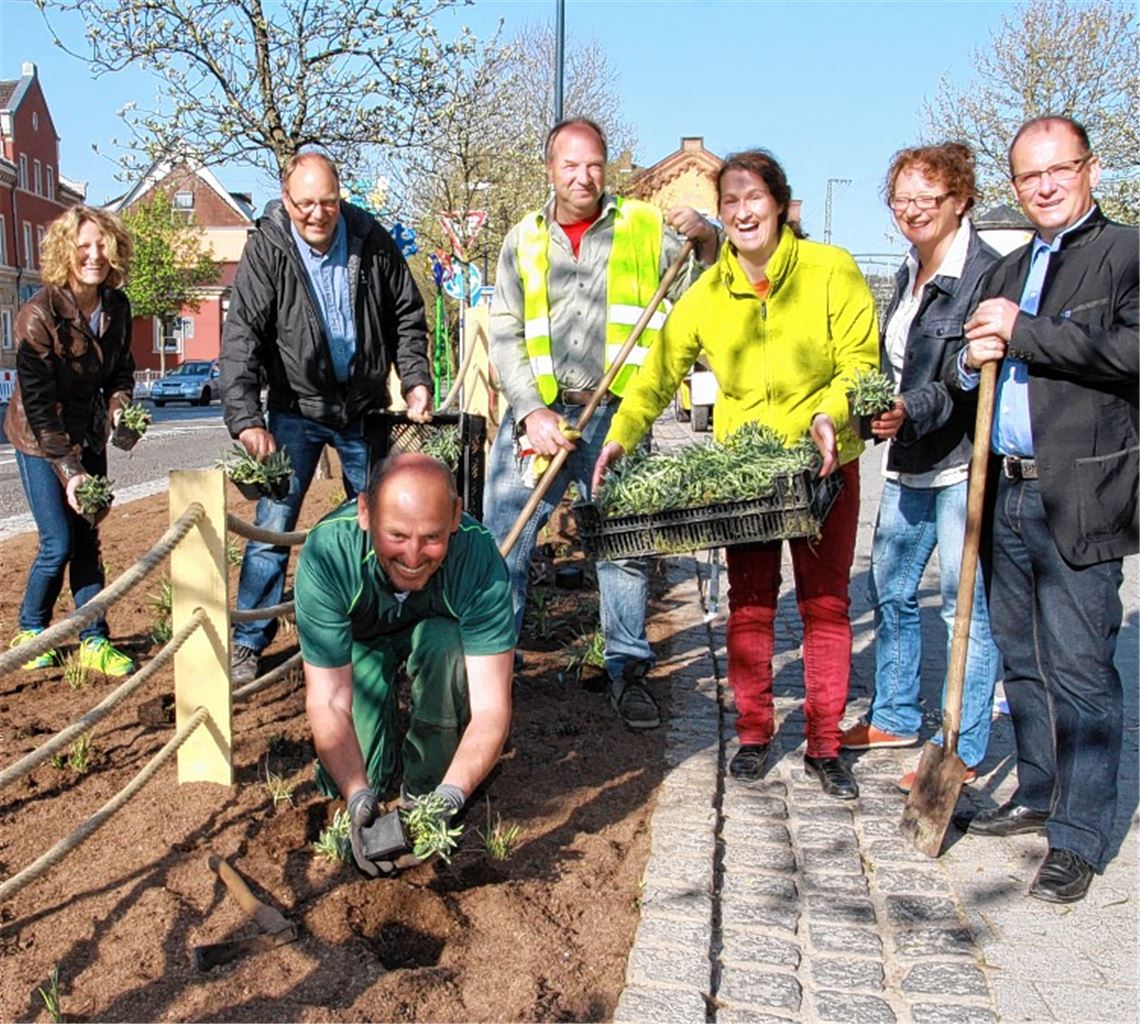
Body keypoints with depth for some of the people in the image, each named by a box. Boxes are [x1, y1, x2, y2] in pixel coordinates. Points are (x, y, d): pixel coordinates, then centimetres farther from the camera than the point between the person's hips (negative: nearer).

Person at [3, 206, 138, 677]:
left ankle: (94, 640, 12)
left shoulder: (116, 307, -5)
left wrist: (119, 405, -14)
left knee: (87, 541, 5)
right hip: (39, 439, -5)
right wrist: (67, 470, -28)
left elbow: (121, 370, 9)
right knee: (59, 544, -6)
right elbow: (38, 405, -22)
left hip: (88, 435, 5)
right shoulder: (39, 314, -22)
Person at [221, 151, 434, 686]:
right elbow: (242, 336, -18)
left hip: (365, 407, 3)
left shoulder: (371, 240, -5)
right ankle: (247, 643, 6)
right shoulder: (266, 249, -12)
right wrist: (246, 418, -29)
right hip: (296, 408, -3)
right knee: (273, 526, -7)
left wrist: (416, 379, -5)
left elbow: (407, 316, 6)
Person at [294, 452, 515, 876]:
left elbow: (491, 706, -36)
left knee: (446, 644, -35)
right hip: (358, 639, 0)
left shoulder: (479, 558, -36)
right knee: (345, 780, -18)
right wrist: (358, 795, -48)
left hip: (436, 631, 0)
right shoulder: (325, 554, -36)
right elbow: (327, 700, -34)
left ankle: (425, 791, -12)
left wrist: (451, 795, -51)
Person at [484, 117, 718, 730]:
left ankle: (628, 672, 20)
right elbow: (504, 335, 5)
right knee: (504, 542, 1)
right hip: (536, 412, 1)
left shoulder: (645, 229, 5)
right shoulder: (524, 240, 9)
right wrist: (531, 411, -8)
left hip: (616, 416, -1)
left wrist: (707, 242, -14)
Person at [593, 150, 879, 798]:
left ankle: (825, 744, 17)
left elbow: (860, 360, -8)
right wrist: (622, 434, -16)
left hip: (825, 461, -1)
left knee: (826, 601, 5)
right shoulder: (708, 294, -2)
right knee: (749, 600, 7)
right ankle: (754, 733, 21)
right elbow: (661, 371, -2)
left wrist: (830, 412, -27)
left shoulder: (831, 270, -8)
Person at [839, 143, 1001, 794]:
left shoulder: (986, 274, -12)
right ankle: (896, 718, 33)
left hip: (965, 465, -9)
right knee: (891, 592, 16)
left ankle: (962, 752, 11)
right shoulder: (910, 273, 15)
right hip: (909, 466, 9)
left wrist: (912, 411, -30)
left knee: (967, 606, 0)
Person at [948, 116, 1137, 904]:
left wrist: (1020, 333, -16)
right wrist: (972, 360, -1)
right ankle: (1039, 794, 32)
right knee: (1022, 659, 16)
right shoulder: (1011, 269, 20)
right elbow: (969, 371, 23)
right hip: (1011, 491, 7)